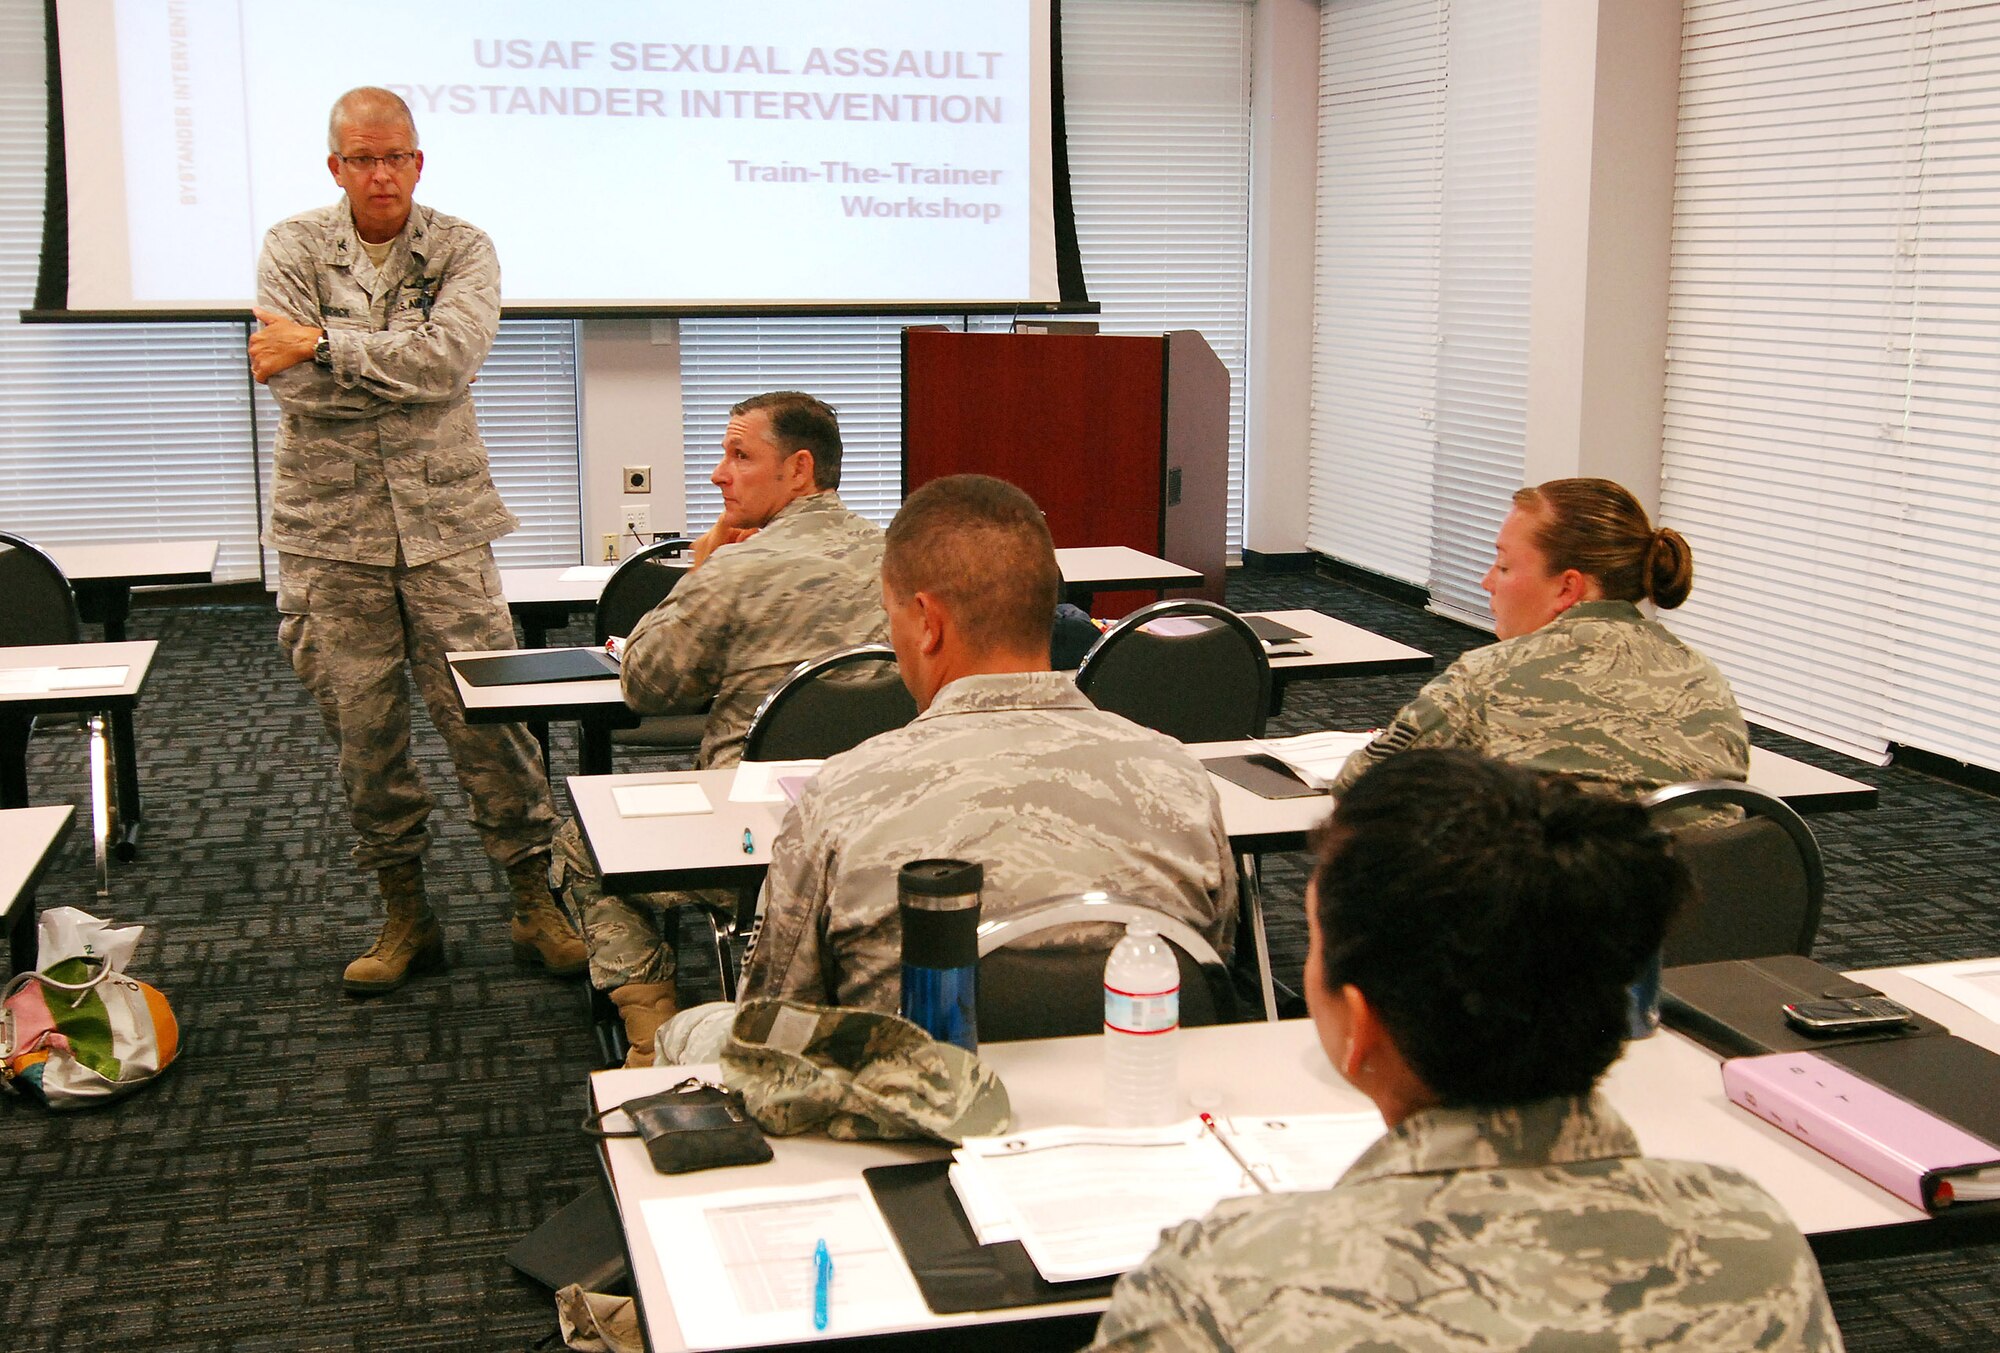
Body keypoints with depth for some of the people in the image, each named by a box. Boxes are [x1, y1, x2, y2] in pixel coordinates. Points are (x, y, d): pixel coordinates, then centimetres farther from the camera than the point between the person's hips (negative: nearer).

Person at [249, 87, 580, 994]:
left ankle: (536, 900, 11)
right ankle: (403, 912, 19)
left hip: (443, 519, -1)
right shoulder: (292, 248, 4)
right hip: (331, 524, 1)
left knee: (487, 715, -1)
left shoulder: (462, 249, 3)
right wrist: (408, 360, -11)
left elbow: (454, 354, -16)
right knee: (362, 729, 6)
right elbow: (298, 387, -10)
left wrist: (325, 343, -14)